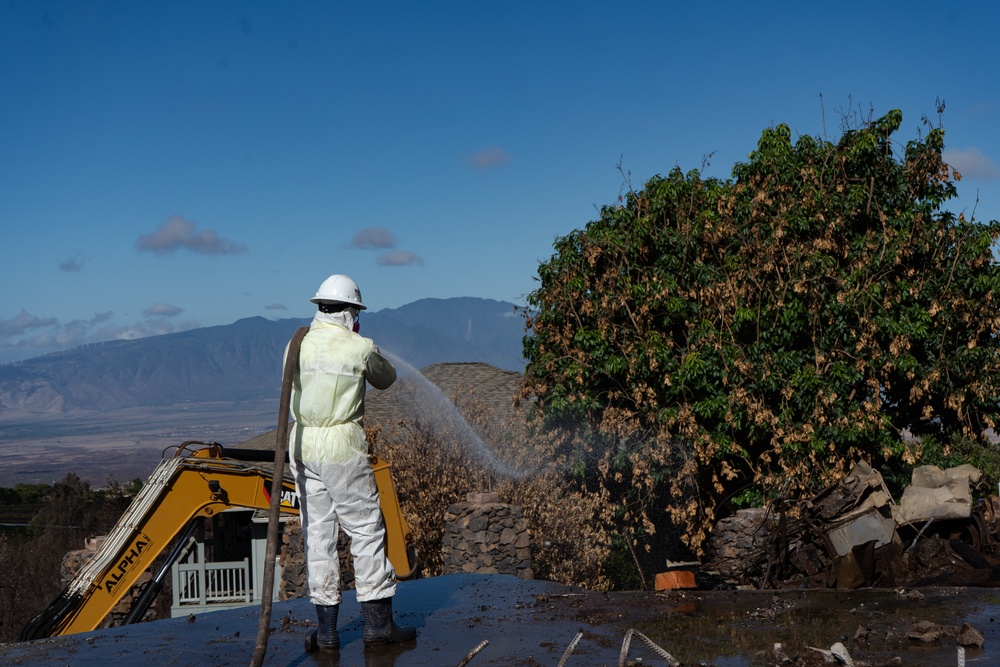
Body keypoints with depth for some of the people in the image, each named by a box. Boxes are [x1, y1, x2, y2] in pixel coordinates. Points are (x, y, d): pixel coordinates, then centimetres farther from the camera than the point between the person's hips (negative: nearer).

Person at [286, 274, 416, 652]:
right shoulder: (360, 348, -7)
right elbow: (386, 379, 12)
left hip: (303, 445, 5)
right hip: (343, 448, -5)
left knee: (318, 533, 9)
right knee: (366, 531, 4)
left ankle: (326, 629, 11)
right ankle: (378, 624, 8)